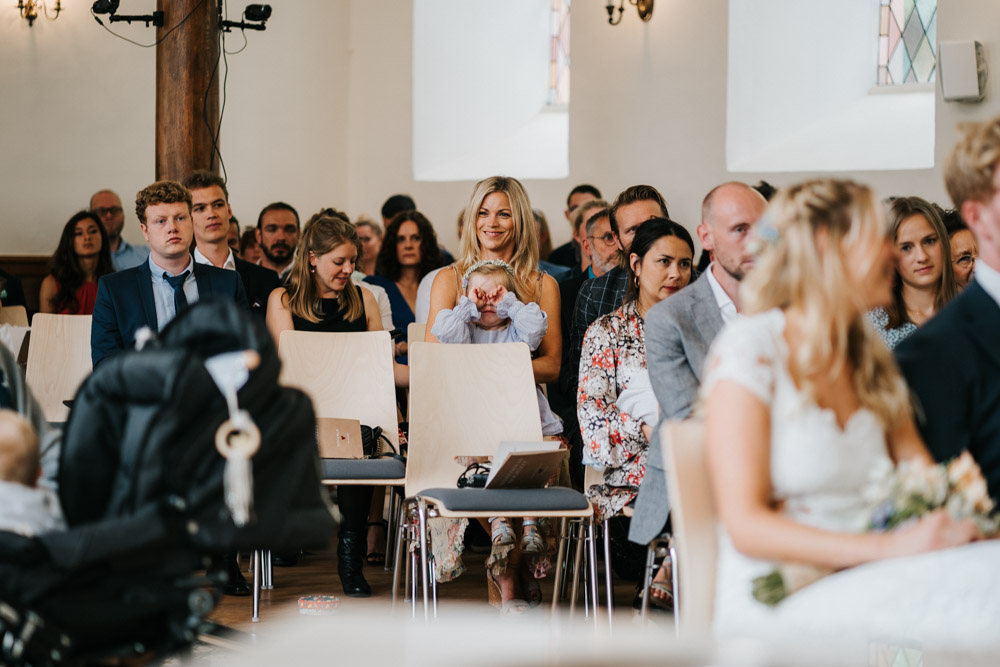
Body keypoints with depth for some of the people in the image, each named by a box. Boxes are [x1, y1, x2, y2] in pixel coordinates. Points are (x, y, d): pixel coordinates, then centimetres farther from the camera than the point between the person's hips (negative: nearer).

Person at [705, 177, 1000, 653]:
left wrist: (957, 520, -11)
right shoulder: (749, 348, -4)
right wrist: (888, 547, -21)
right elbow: (746, 524, -12)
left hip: (866, 587, 7)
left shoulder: (872, 360, 18)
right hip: (776, 606, -7)